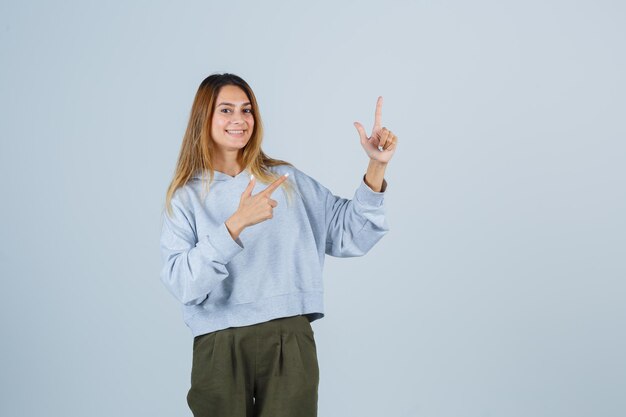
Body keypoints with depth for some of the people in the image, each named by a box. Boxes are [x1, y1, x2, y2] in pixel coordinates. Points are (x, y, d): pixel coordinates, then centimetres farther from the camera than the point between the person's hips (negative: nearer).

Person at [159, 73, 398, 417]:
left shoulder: (287, 180, 8)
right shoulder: (186, 197, 3)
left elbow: (350, 235, 5)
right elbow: (183, 284, -12)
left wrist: (376, 166, -5)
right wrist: (236, 224, -23)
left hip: (290, 341, 1)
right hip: (220, 349, -1)